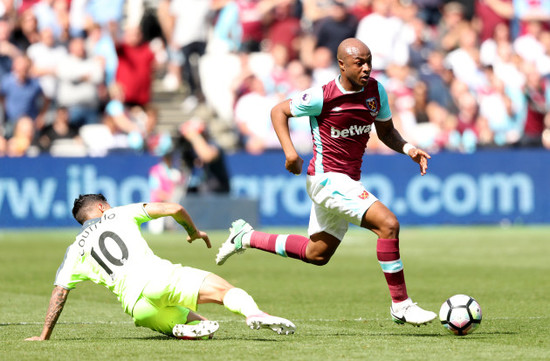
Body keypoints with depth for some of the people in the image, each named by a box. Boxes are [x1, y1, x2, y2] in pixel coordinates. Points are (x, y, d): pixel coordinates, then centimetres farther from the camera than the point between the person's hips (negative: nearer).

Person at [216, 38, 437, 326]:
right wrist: (290, 152, -15)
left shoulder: (376, 91, 1)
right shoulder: (323, 97, -16)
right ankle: (400, 305, -14)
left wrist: (409, 149, -5)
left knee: (316, 254, 21)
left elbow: (386, 132, 15)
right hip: (327, 179, -8)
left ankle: (246, 238, 36)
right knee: (388, 224, -22)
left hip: (347, 183, 8)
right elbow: (279, 111, -3)